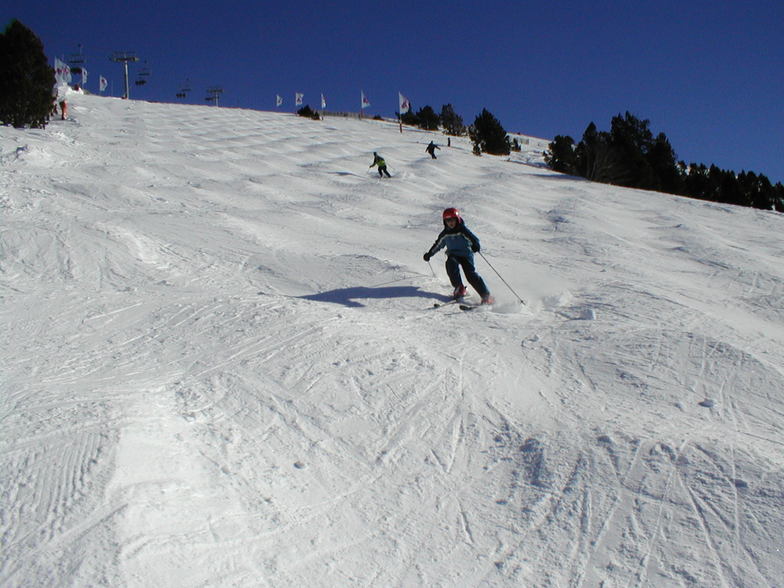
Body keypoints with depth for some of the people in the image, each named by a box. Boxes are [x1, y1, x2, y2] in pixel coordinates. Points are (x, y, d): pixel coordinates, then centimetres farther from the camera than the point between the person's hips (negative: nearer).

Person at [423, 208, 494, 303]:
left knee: (471, 274, -19)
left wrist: (475, 245, -40)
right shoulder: (445, 234, 7)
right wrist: (429, 254, 28)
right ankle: (459, 289, -25)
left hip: (466, 254, -4)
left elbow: (474, 239, -17)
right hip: (453, 255, 4)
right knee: (451, 263, -31)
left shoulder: (463, 230, -8)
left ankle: (486, 295, -17)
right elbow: (438, 245, 23)